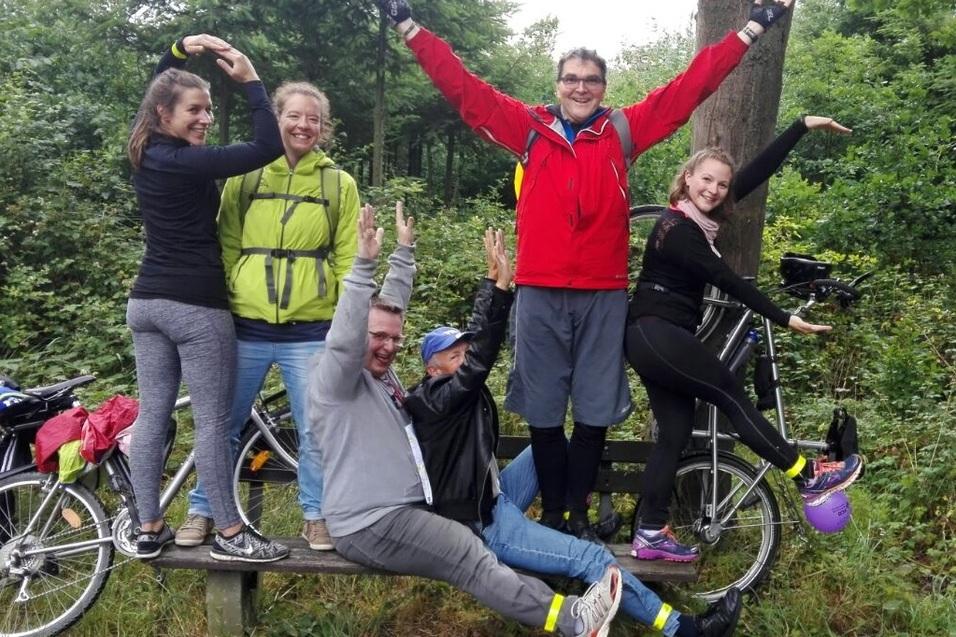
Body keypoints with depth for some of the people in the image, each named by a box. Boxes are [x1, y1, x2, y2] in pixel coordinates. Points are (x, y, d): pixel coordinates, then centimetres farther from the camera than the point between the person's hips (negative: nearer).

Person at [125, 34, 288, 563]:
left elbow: (162, 86, 28)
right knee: (213, 422, -1)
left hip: (146, 303, 9)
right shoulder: (187, 163, -16)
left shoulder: (146, 153, 9)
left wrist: (179, 51, 14)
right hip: (196, 308, -9)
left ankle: (148, 530, 19)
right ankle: (230, 535, 7)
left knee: (151, 416, 10)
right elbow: (267, 147, -22)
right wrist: (250, 79, -13)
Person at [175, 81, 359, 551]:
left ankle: (317, 514, 23)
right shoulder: (244, 176, 7)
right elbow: (227, 248, 8)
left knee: (315, 429, 5)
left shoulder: (339, 184, 5)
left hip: (312, 332, -1)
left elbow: (349, 259, 4)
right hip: (246, 328, 1)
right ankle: (202, 510, 28)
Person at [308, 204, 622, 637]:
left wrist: (403, 251, 16)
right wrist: (363, 264, -38)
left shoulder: (380, 373, 16)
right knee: (471, 559, -23)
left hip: (403, 511, 12)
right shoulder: (334, 378, -8)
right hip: (369, 525, -12)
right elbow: (344, 338, -29)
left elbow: (393, 305, 18)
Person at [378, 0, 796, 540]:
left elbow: (690, 88, 8)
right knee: (544, 412, 8)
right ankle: (552, 511, 22)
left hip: (604, 294, 1)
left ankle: (579, 511, 23)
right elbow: (462, 87, 7)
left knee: (595, 412, 8)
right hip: (540, 292, 0)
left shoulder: (624, 131, 7)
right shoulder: (530, 129, 7)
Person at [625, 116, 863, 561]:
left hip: (656, 338, 10)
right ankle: (808, 479, 6)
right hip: (654, 334, -10)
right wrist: (785, 319, -14)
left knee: (675, 433, 7)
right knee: (729, 393, -4)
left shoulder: (699, 218, 9)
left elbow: (757, 172, 8)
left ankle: (650, 535, 10)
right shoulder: (678, 229, -16)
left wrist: (804, 126, 9)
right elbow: (728, 283, -16)